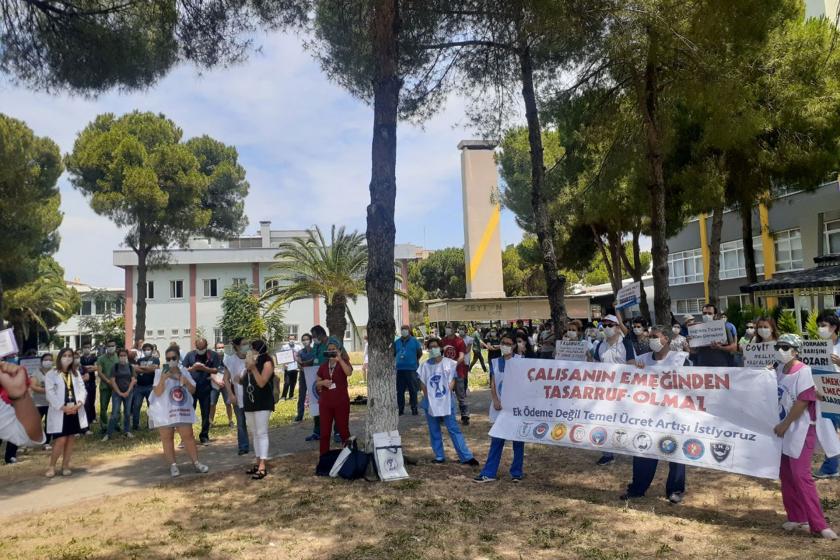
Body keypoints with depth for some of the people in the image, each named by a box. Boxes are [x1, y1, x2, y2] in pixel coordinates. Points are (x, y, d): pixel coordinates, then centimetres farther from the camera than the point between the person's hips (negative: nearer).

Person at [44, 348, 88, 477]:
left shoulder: (76, 373, 13)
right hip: (59, 412, -5)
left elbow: (82, 389, 6)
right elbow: (50, 393, -11)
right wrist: (63, 407, -18)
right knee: (61, 440, -9)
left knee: (71, 438, 7)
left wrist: (79, 403, -12)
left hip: (75, 411, 5)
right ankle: (51, 466, 9)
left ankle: (65, 466, 17)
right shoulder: (51, 374, -3)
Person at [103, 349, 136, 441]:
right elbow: (112, 381, -5)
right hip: (117, 393, -2)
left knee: (127, 413, 7)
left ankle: (127, 431, 18)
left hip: (128, 393, 2)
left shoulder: (130, 366, 3)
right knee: (115, 413, -7)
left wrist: (128, 392, -8)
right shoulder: (115, 366, -3)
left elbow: (133, 380, 2)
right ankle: (108, 434, -3)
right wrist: (119, 392, -10)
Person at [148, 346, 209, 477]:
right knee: (167, 438, 3)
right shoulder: (160, 372, -8)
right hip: (164, 412, -3)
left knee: (188, 436, 3)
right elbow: (157, 393, -16)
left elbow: (193, 391, 8)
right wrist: (163, 379, -29)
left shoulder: (183, 371, 5)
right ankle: (173, 465, 11)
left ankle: (196, 462, 9)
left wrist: (186, 382, -11)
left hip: (182, 410, 3)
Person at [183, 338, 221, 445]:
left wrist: (205, 368, -18)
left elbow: (215, 370, -2)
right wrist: (192, 368, -16)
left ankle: (204, 436, 17)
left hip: (205, 388, 0)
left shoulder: (213, 355, 1)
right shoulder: (190, 355, 5)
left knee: (206, 413, 6)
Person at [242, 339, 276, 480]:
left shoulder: (267, 363, -10)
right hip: (249, 403, 8)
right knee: (253, 433, 12)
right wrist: (247, 369, -5)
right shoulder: (250, 362, 11)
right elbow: (243, 381, 11)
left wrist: (253, 367, -21)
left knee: (261, 433, -9)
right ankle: (258, 463, 20)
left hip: (263, 403, -8)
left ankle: (262, 467, -11)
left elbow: (261, 383, -19)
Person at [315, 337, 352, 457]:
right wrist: (322, 382, -11)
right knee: (324, 431, 4)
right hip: (325, 402, 3)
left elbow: (349, 373, -24)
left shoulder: (344, 362, -1)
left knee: (343, 430, 4)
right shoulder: (323, 366, 8)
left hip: (341, 402, -3)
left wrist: (339, 359, -30)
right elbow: (317, 384, 12)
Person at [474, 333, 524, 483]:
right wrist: (495, 400, -10)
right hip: (500, 406, 2)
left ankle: (517, 472, 18)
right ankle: (489, 473, 8)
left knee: (518, 440, 6)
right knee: (496, 440, 4)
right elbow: (493, 384, 5)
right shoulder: (495, 362, 8)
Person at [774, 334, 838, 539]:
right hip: (784, 429, 8)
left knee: (801, 475, -10)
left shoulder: (803, 371, -16)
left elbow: (803, 402, -19)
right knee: (786, 475, 11)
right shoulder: (779, 369, 6)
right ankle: (796, 518, 23)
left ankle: (818, 524, -3)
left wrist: (784, 425, -15)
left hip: (802, 430, -8)